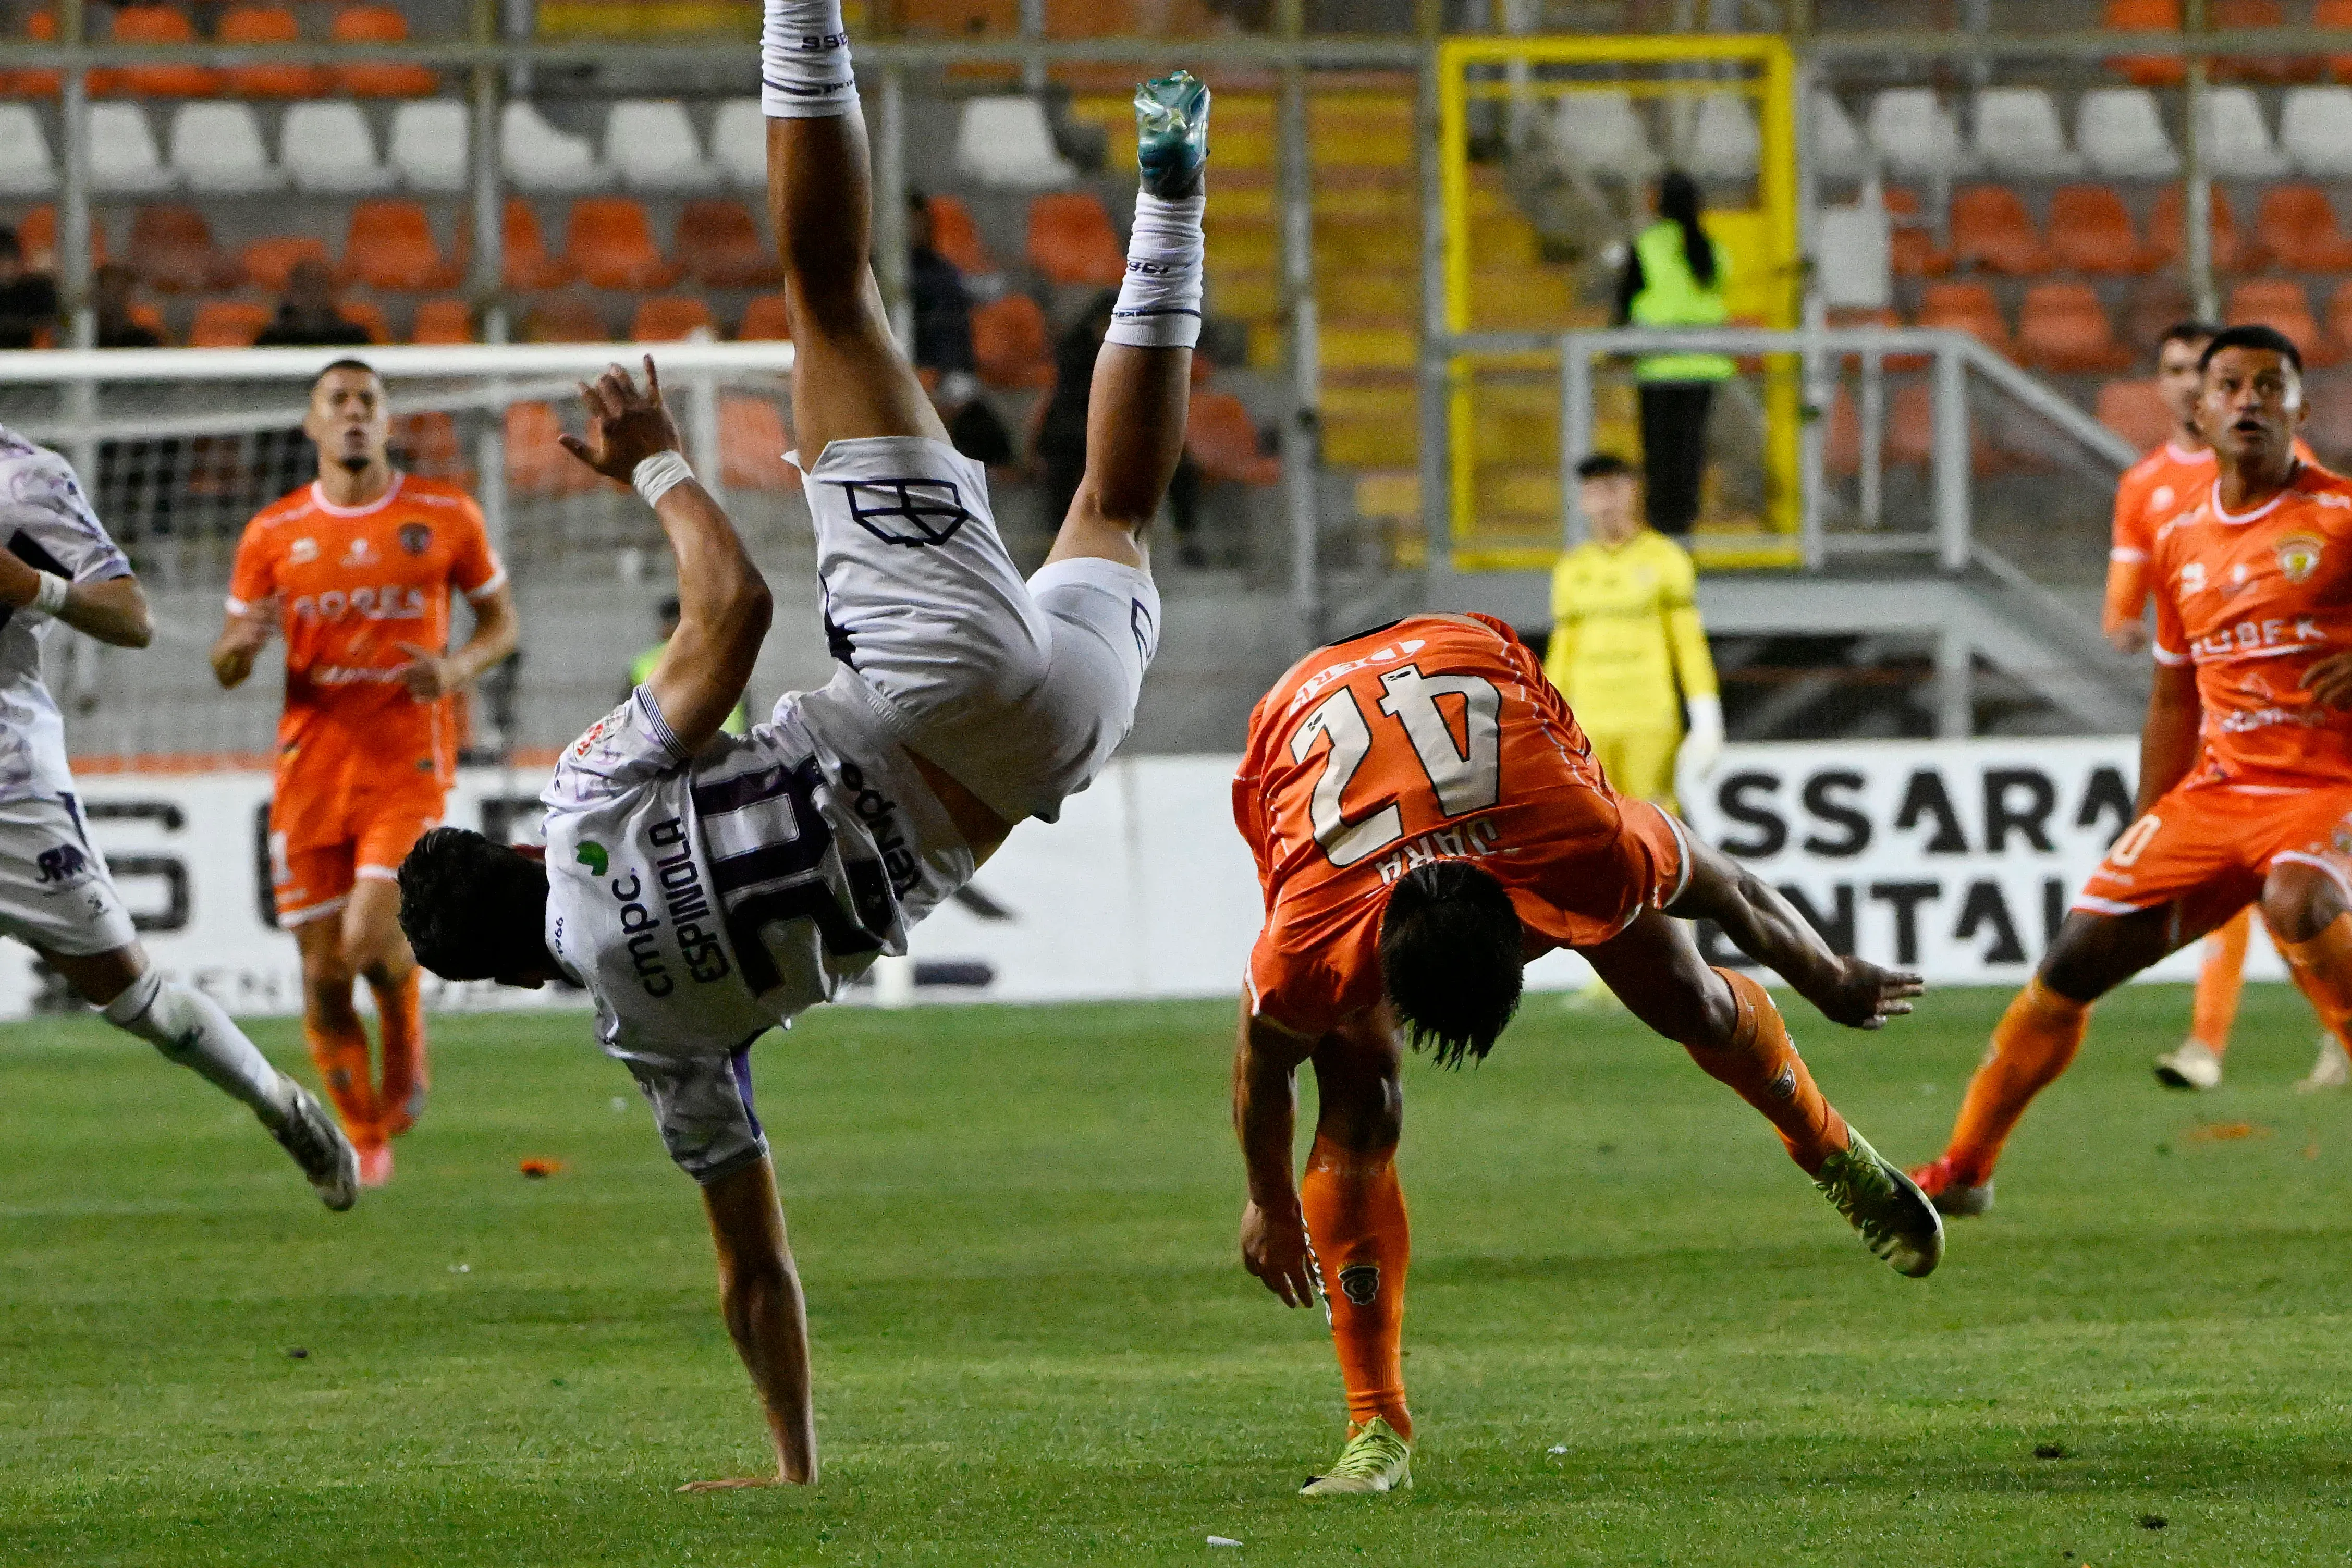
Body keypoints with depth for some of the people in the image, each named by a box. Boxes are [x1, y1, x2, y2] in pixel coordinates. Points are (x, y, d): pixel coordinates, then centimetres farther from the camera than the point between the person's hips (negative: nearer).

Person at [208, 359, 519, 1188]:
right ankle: (365, 1141, 19)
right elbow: (225, 668, 9)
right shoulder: (273, 534, 4)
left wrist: (458, 667, -9)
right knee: (323, 973, 0)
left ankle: (404, 1033, 14)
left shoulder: (446, 517, 2)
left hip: (408, 764, -2)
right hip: (312, 769, 2)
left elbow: (501, 620, 13)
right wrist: (243, 645, -16)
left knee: (370, 943, -21)